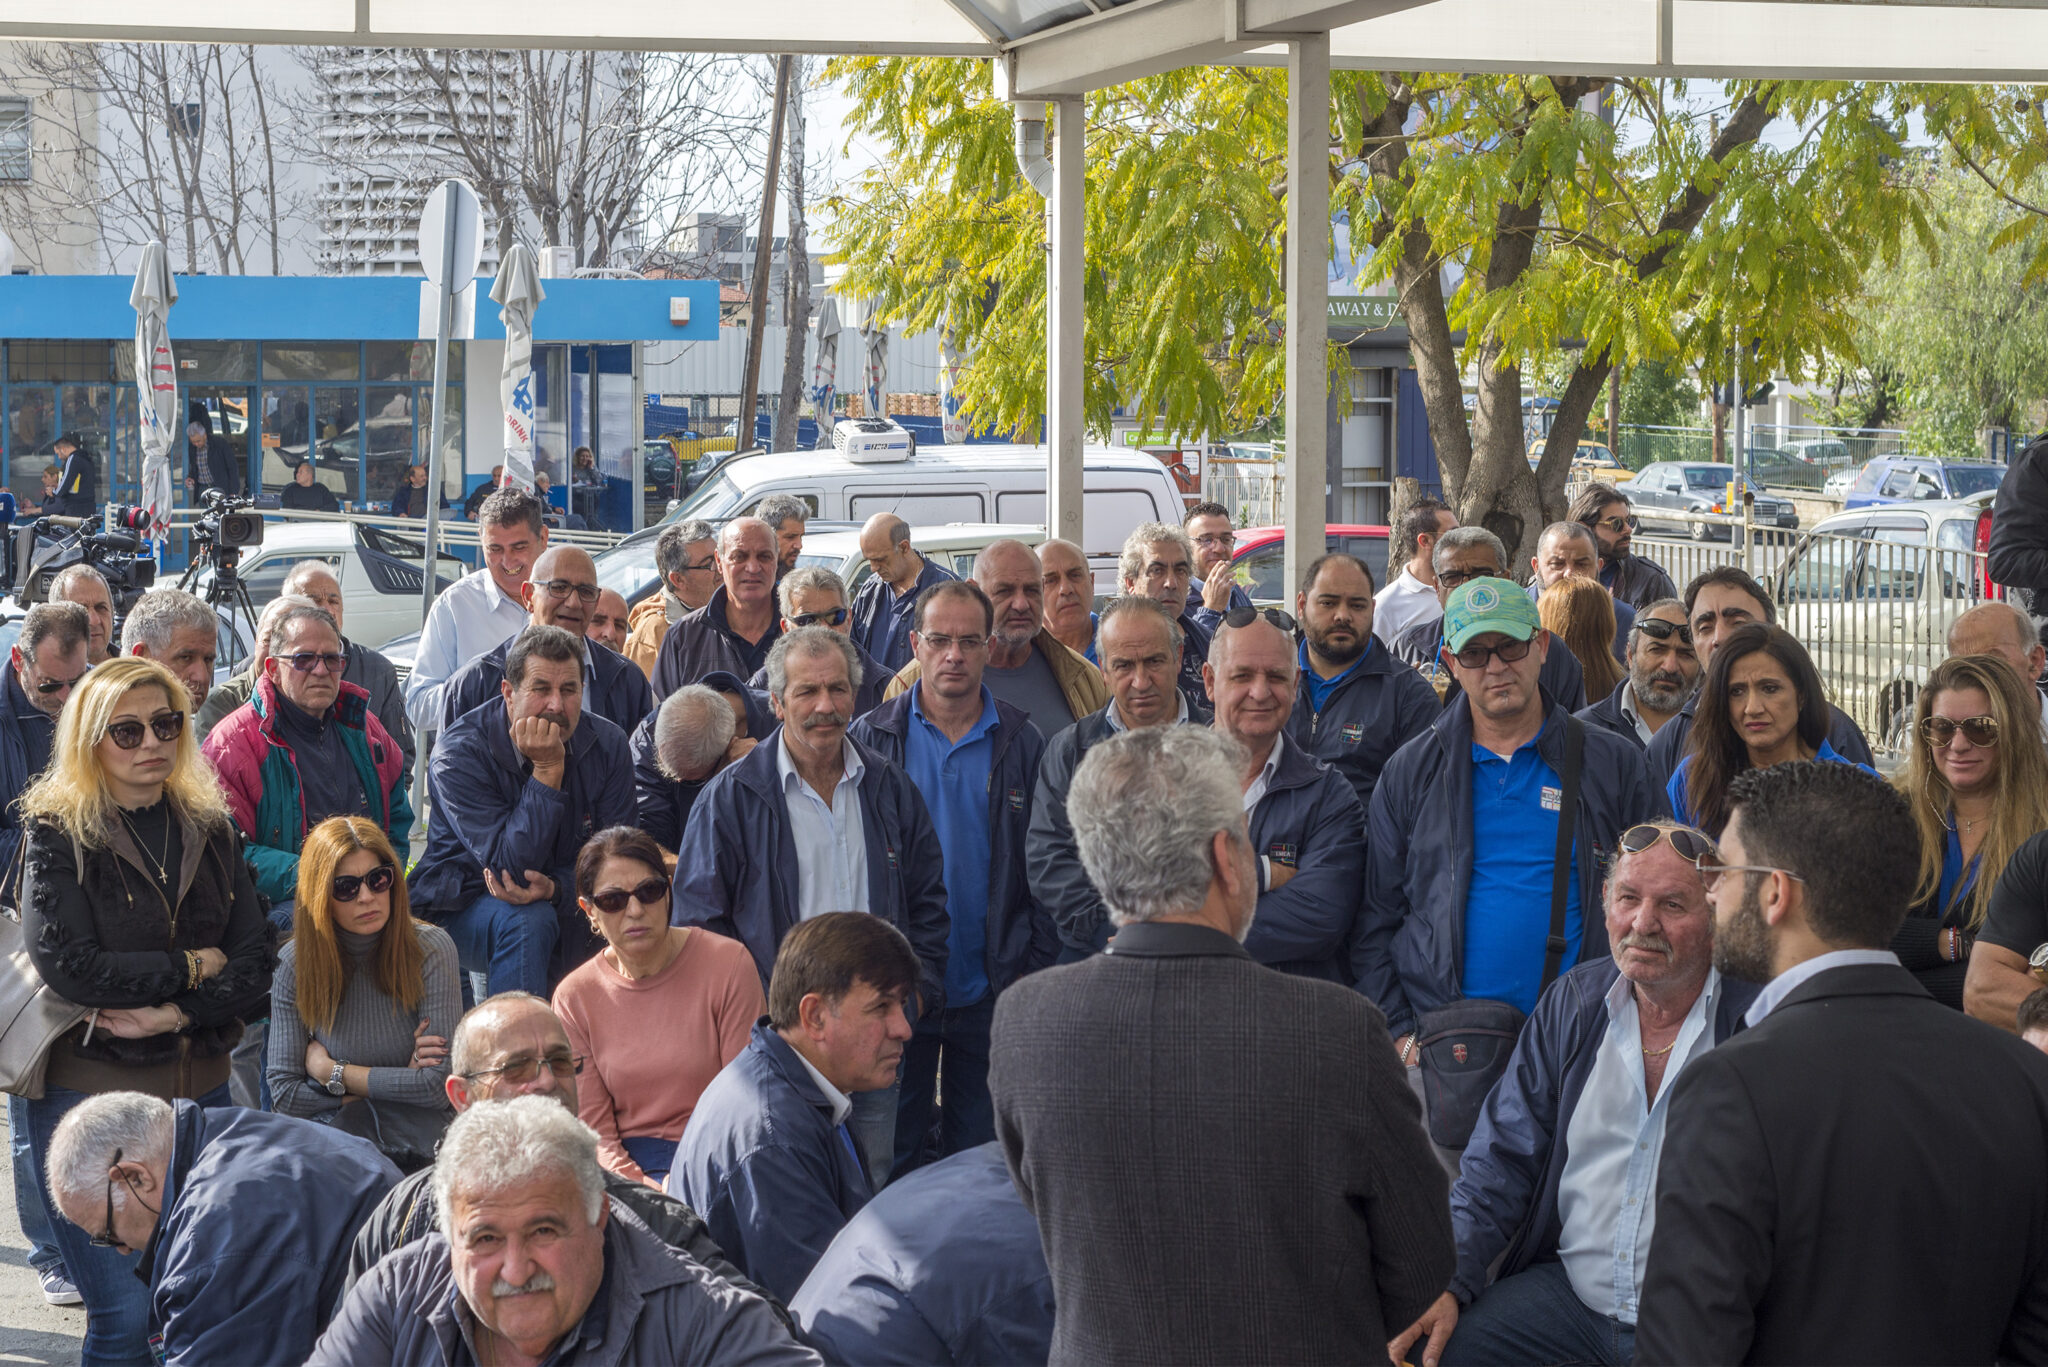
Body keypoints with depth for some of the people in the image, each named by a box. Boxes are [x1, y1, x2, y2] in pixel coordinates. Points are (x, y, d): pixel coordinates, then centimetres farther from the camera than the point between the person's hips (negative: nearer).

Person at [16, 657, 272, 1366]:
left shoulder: (210, 828, 8)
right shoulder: (56, 833, -4)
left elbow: (253, 967, 2)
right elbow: (68, 964, -16)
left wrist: (174, 1014, -14)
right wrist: (192, 968, -9)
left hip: (199, 1088, 4)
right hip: (92, 1092, -4)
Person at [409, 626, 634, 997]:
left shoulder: (607, 745, -5)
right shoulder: (459, 755, -18)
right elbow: (509, 867, -24)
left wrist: (555, 888, -26)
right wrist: (548, 769, -30)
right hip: (461, 910, -5)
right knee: (528, 920, -35)